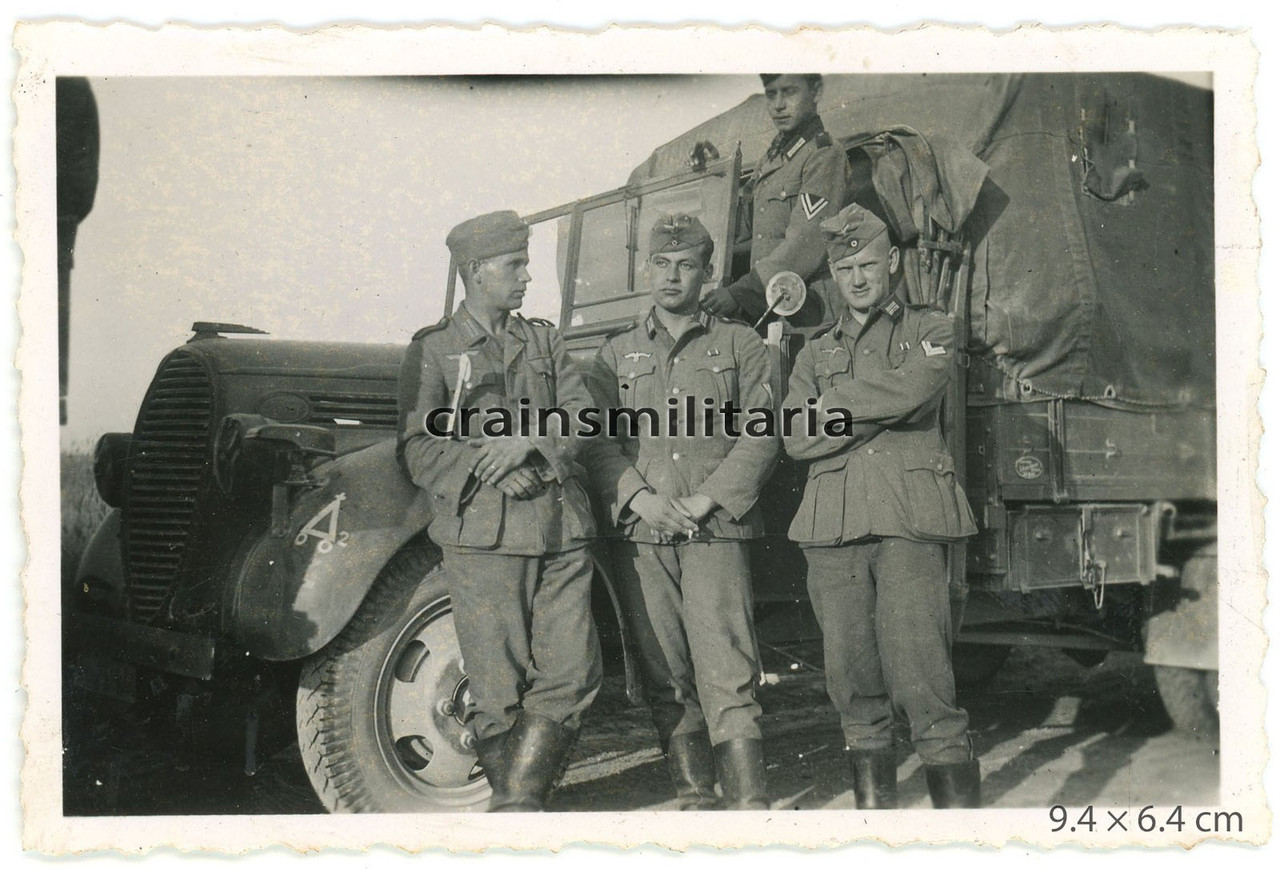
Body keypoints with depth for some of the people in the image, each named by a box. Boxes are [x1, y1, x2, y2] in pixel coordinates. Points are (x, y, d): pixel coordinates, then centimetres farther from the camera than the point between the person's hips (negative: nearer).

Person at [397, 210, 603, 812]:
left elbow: (585, 418, 8)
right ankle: (511, 799, 15)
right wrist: (491, 471, -15)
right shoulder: (433, 350, 5)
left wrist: (529, 440, -10)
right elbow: (419, 451, -3)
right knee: (500, 687, -2)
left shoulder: (543, 340, 18)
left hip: (562, 531, 4)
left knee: (573, 674, -2)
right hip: (484, 537, -4)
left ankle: (518, 803, 8)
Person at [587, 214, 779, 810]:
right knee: (667, 680, 5)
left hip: (715, 532, -2)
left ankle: (749, 805, -8)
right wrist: (641, 498, -8)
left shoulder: (739, 345, 12)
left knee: (726, 676, -10)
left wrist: (705, 500, -9)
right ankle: (694, 798, 14)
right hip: (639, 537, 3)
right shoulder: (617, 353, 17)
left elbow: (762, 436, 2)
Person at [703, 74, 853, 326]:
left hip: (810, 315, -7)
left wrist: (738, 293, -18)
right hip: (763, 313, 7)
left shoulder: (826, 157, -6)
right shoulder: (768, 160, 21)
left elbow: (805, 248, -16)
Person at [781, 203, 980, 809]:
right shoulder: (815, 353, 23)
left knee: (923, 685, -10)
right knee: (854, 690, 4)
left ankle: (959, 809, -5)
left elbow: (910, 389, -8)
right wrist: (880, 413, -2)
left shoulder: (930, 331, 15)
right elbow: (796, 437, 7)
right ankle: (873, 806, 14)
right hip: (832, 528, 4)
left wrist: (834, 405, 3)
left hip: (908, 521, -3)